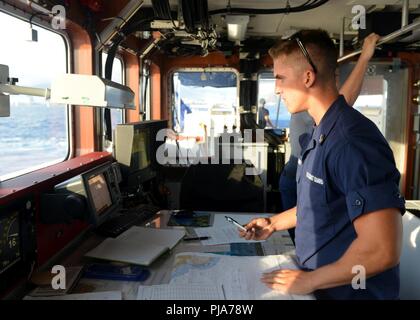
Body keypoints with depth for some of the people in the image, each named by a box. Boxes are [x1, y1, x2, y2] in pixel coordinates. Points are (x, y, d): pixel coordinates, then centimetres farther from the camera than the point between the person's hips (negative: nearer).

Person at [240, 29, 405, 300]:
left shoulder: (353, 139, -27)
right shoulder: (322, 132, 5)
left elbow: (381, 250, -32)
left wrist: (308, 280, -22)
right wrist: (274, 224, 8)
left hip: (347, 292, -9)